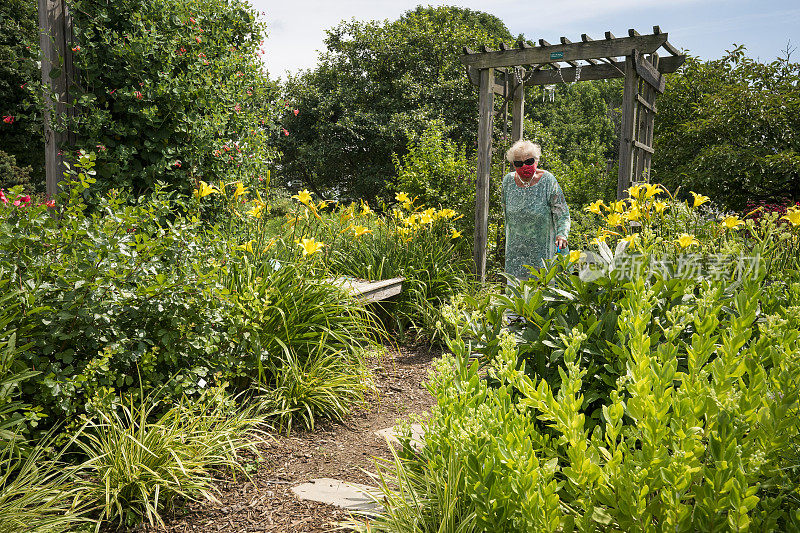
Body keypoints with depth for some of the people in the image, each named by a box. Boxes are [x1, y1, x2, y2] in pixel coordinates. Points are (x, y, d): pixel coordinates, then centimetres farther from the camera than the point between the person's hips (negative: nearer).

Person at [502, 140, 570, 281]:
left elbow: (563, 214, -13)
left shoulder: (548, 181, -11)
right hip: (515, 247, 4)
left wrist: (562, 234, -30)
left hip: (542, 247, -3)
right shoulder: (508, 180, 0)